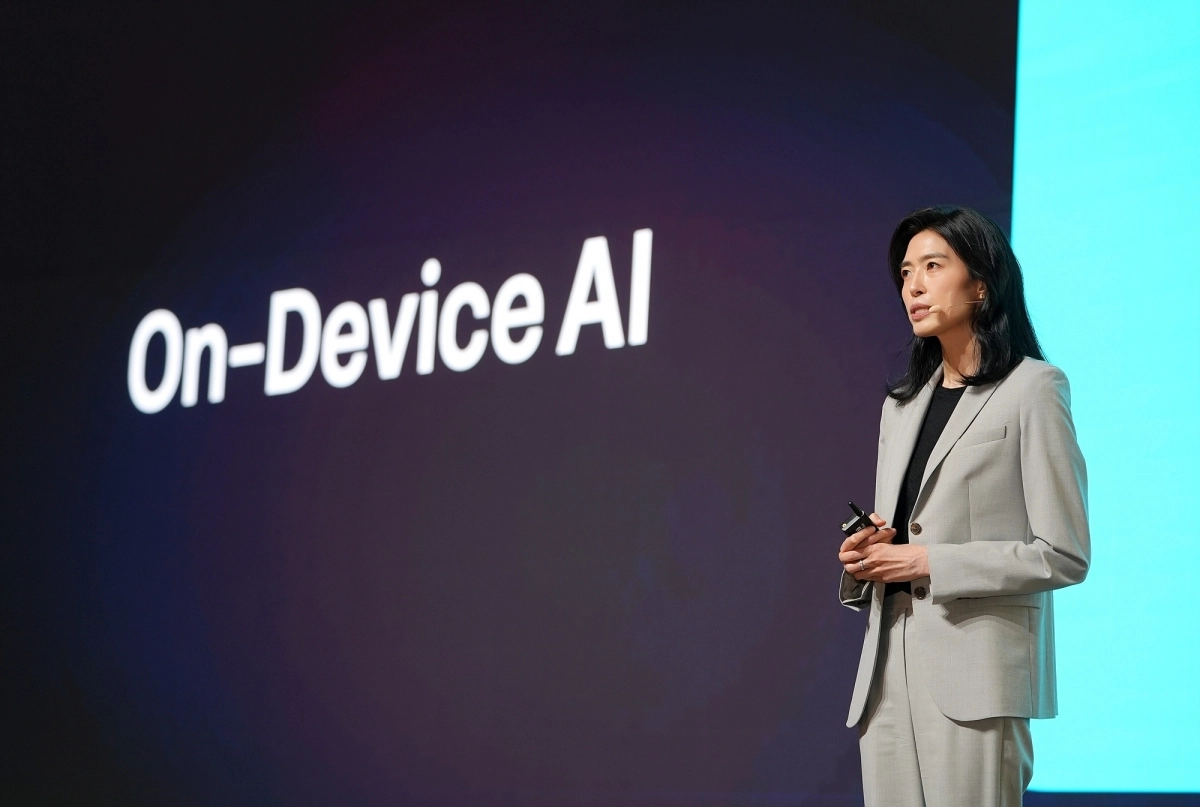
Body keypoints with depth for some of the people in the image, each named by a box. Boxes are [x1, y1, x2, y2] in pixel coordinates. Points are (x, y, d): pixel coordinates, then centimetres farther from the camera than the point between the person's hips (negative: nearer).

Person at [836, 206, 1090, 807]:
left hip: (976, 674, -6)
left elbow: (1063, 555, -7)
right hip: (888, 675, 6)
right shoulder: (901, 404, 20)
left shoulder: (1032, 390, -2)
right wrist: (863, 558, 4)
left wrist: (931, 562, -11)